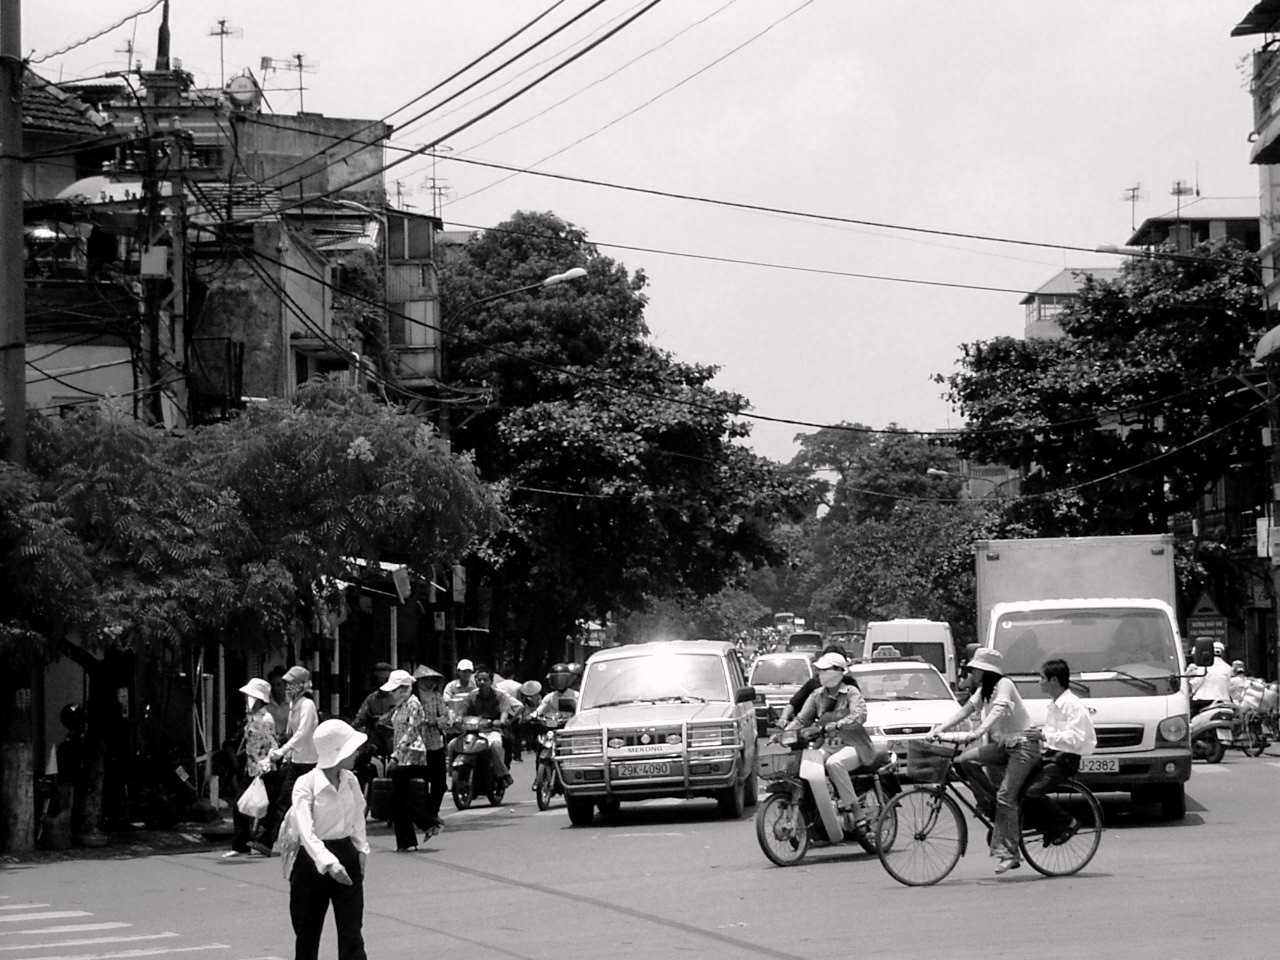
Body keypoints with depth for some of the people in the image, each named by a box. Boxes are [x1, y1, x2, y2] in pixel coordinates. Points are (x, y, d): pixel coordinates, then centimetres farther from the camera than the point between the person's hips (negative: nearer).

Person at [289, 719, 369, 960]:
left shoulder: (350, 781, 2)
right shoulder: (306, 784, -15)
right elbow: (306, 831, -26)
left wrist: (361, 849, 4)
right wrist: (328, 863, -38)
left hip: (346, 857, 4)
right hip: (313, 861, -4)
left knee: (352, 936, -4)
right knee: (307, 938, 8)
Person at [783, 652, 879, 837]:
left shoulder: (851, 693, -3)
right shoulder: (817, 695, 13)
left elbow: (860, 715, -20)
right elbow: (801, 719, 11)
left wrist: (837, 725, -32)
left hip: (855, 746, -6)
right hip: (830, 745, 6)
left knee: (834, 763, -37)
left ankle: (857, 811, -29)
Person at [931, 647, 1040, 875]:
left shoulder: (1004, 685, -14)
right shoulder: (984, 690, 13)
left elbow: (998, 712, -29)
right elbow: (967, 709, 6)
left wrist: (976, 734, -42)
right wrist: (941, 728, -7)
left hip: (1024, 743, -8)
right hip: (1003, 745, 8)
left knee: (1005, 795, -18)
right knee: (966, 759, -15)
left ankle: (1008, 854, -17)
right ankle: (990, 808, -3)